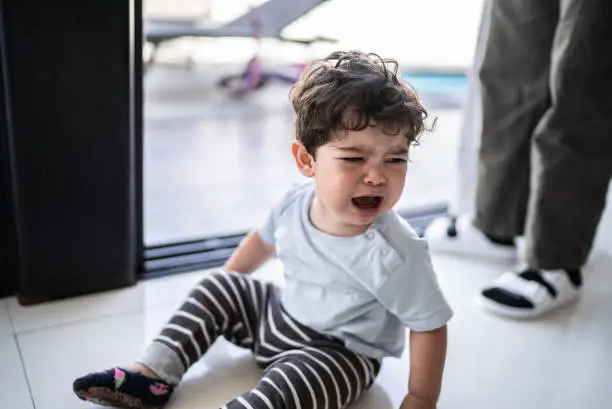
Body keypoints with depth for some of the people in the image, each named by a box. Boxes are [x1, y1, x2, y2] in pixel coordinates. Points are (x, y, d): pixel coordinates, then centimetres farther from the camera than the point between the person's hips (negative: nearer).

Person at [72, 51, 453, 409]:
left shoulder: (394, 256, -33)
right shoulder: (297, 202, -15)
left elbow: (430, 324, -21)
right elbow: (266, 238, 8)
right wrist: (229, 277, 20)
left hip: (340, 351, -6)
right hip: (283, 313, 7)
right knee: (216, 287, 9)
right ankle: (154, 375, 11)